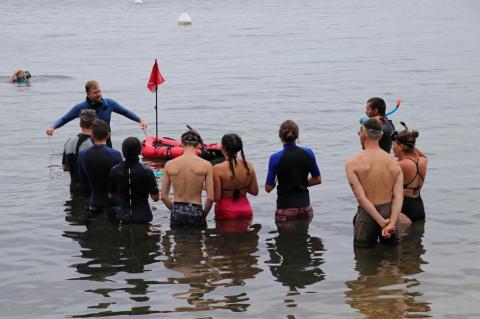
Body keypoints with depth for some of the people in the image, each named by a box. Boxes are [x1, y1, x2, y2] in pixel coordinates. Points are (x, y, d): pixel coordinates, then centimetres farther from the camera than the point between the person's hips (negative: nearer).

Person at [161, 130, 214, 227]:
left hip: (177, 213, 2)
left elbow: (164, 197, 3)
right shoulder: (206, 165, -7)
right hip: (195, 212, -2)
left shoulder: (169, 164, 0)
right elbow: (210, 198, -8)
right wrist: (203, 214, 9)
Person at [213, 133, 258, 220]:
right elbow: (254, 191, 4)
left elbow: (216, 198, -15)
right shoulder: (248, 166, -3)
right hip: (245, 209, 4)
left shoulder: (218, 169, -16)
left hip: (226, 212, -4)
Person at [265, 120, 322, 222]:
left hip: (285, 209, -3)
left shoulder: (276, 158, -12)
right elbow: (318, 180, 9)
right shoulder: (308, 153, -2)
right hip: (304, 206, 3)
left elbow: (268, 188, -5)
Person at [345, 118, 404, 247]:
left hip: (367, 216, -3)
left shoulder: (353, 164, -6)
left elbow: (361, 198, -14)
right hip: (390, 212, 3)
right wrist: (391, 224, -15)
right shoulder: (394, 163, 5)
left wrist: (382, 222, -16)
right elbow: (398, 197, -6)